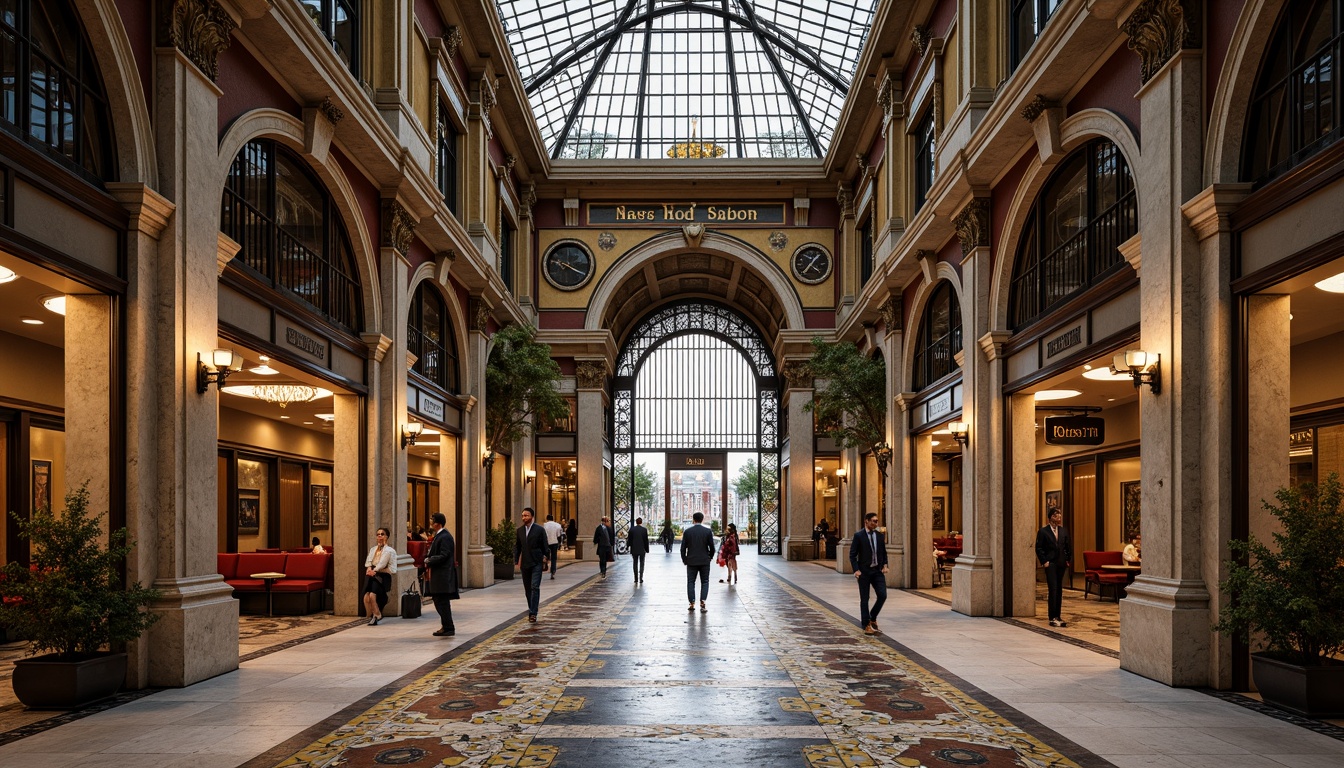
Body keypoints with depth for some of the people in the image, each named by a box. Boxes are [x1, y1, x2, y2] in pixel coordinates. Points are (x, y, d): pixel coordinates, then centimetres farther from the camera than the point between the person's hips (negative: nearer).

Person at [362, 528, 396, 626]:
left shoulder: (390, 551, 1)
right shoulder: (373, 549, 20)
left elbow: (392, 569, -6)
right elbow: (368, 562, 11)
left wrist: (376, 570, -9)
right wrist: (369, 569, -11)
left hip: (382, 576, -5)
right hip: (371, 576, 5)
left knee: (372, 595, -23)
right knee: (366, 597, -15)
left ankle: (377, 616, 0)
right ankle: (371, 617, 6)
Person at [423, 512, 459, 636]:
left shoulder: (444, 537, -16)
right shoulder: (437, 536, 16)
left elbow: (443, 556, -21)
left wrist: (429, 560, -12)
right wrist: (428, 557, 4)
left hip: (442, 576, -10)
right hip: (437, 575, 10)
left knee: (442, 602, -7)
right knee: (439, 602, 14)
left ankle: (448, 628, -2)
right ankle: (446, 626, 21)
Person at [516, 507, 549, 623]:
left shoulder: (540, 530, -3)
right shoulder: (519, 530, 8)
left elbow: (545, 547, 0)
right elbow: (517, 546, 12)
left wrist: (546, 560, 0)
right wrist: (516, 561, 4)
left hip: (537, 563, -4)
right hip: (525, 564, 4)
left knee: (535, 587, -13)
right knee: (528, 589, 10)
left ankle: (533, 613, -14)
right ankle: (531, 610, 23)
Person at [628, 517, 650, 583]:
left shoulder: (632, 529, -3)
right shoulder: (644, 529, -6)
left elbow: (629, 540, 0)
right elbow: (646, 540, -4)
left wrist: (631, 548, 10)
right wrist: (647, 549, 4)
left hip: (634, 550, 1)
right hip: (642, 550, -1)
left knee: (635, 564, 9)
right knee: (641, 564, 7)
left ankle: (636, 579, 8)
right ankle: (641, 578, -1)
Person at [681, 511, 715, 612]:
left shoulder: (687, 531, -3)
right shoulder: (708, 531, -4)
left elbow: (683, 547, -2)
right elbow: (712, 547, -2)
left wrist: (684, 559, 11)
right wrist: (710, 557, 14)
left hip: (691, 561, 0)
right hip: (705, 561, 0)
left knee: (691, 582, 9)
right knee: (705, 582, 7)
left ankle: (692, 604, 6)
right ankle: (702, 603, -6)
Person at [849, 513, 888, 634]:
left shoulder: (880, 535, 8)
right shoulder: (859, 535, -6)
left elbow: (884, 552, 16)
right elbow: (852, 554, -6)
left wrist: (884, 565, 1)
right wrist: (856, 570, -14)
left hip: (877, 571, 4)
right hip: (864, 571, -4)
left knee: (882, 595, -5)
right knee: (864, 599, 3)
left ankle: (872, 618, 18)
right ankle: (866, 625, 11)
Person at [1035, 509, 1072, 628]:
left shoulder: (1063, 531, 12)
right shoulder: (1043, 531, -2)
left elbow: (1067, 547, 18)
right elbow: (1039, 548, -4)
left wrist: (1067, 560, 8)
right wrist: (1044, 561, -9)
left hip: (1061, 564, 5)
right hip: (1050, 564, -5)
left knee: (1059, 591, 8)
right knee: (1052, 590, -11)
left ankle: (1057, 617, 15)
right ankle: (1053, 618, -9)